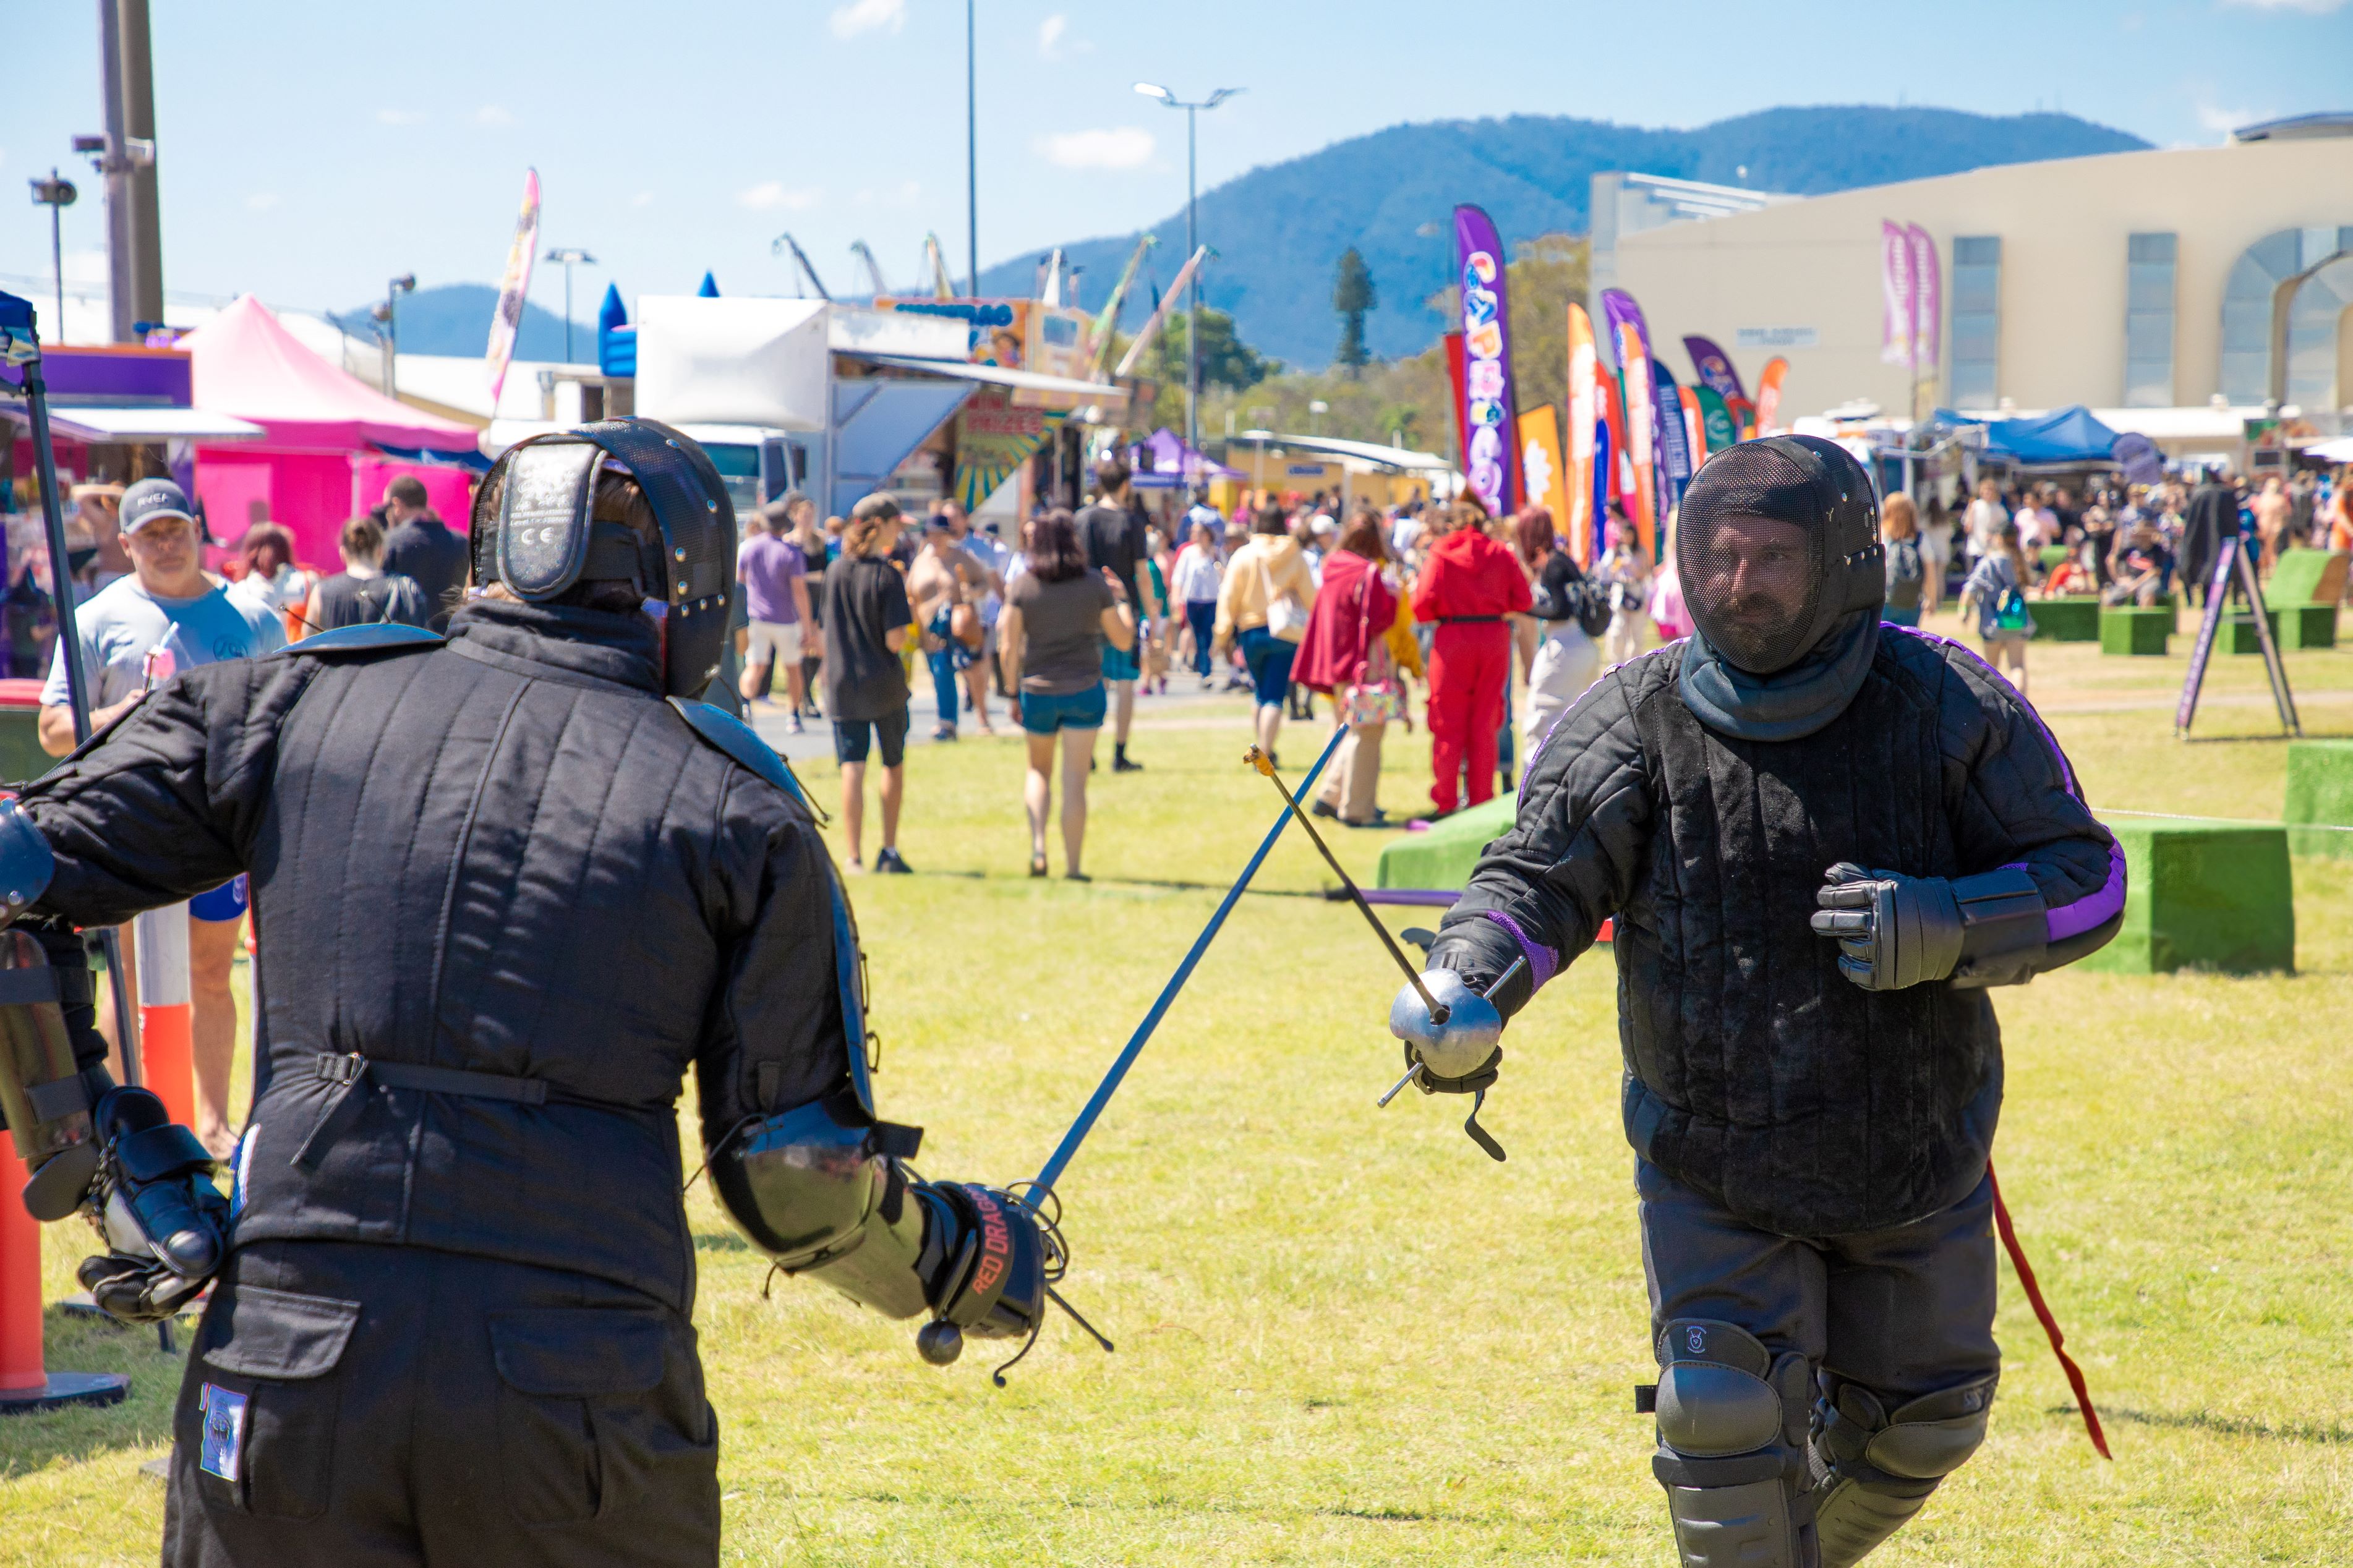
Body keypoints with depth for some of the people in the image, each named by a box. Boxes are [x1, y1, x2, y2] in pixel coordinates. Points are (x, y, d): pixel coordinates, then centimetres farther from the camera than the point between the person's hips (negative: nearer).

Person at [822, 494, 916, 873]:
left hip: (843, 686, 3)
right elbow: (895, 640, -15)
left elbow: (827, 626, 10)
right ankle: (889, 851, 18)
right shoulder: (888, 575, -12)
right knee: (894, 764, 15)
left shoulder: (835, 571, 3)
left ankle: (854, 857, -7)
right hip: (885, 685, -3)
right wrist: (910, 614, 1)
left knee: (852, 770, 0)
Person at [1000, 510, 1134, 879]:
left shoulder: (1022, 586, -4)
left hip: (1037, 691, 1)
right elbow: (1124, 639, 4)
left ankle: (1038, 845, 2)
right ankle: (1072, 866, 3)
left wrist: (1014, 694, 5)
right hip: (1085, 691, -1)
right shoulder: (1096, 585, -4)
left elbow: (1009, 648, -5)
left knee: (1038, 770, 20)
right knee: (1075, 780, 3)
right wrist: (1122, 599, 18)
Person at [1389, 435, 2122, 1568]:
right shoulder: (1635, 719, -9)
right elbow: (1540, 873, -13)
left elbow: (2087, 877, -6)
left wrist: (1944, 929, -25)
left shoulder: (1948, 707, -9)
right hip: (1713, 1164, -1)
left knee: (1915, 1428, 15)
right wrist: (1465, 989, -34)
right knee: (1727, 1425, -14)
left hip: (1918, 1149, 2)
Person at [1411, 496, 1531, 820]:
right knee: (1485, 725, 10)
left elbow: (1424, 603, -12)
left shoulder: (1440, 554, -3)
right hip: (1495, 638, 2)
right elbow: (1523, 600, 1)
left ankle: (1446, 802, 4)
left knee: (1448, 724, 5)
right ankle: (1482, 801, 11)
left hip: (1453, 638, -2)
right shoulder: (1500, 553, 4)